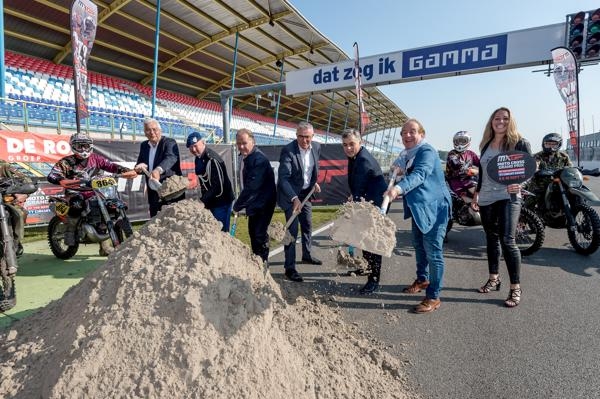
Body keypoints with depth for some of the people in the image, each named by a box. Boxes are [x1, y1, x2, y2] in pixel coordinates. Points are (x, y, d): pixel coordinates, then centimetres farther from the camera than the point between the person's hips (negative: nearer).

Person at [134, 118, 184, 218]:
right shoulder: (144, 145, 12)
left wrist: (158, 170, -48)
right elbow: (139, 164, 15)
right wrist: (139, 167, -12)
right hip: (153, 194, 6)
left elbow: (171, 158, -28)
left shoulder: (169, 142, -8)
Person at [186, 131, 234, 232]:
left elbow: (218, 186, -25)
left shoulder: (212, 159, -21)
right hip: (210, 202, 9)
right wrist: (203, 200, 8)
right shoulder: (198, 159, 7)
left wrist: (202, 201, -23)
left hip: (221, 201, -9)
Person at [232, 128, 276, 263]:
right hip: (253, 202, 10)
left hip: (264, 203, -10)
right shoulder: (243, 156, 6)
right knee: (252, 232, 19)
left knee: (259, 234, -9)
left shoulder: (259, 159, -24)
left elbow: (252, 186, -27)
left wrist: (238, 205, -19)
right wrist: (240, 203, 8)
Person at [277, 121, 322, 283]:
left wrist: (314, 182, 5)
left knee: (307, 226, 19)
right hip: (290, 194, -6)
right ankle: (289, 268, -1)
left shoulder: (316, 147, -5)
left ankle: (306, 255, 41)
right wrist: (294, 198, -42)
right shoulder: (288, 150, -25)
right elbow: (283, 178, -31)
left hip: (306, 193, 7)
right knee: (292, 230, -9)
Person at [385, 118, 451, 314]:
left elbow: (419, 175, -37)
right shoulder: (407, 154, 8)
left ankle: (433, 297, 2)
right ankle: (422, 279, 42)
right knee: (418, 245, 22)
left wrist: (399, 188, -53)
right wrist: (399, 171, 2)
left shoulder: (427, 151, -20)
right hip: (418, 207, 10)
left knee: (433, 251, -7)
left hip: (434, 208, -10)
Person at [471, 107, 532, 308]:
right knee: (491, 239, 13)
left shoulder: (519, 142, -2)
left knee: (507, 241, -13)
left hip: (508, 197, -5)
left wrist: (518, 183, -25)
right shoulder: (486, 145, 14)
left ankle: (515, 287, -2)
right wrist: (476, 194, 18)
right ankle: (493, 279, 26)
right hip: (486, 199, 6)